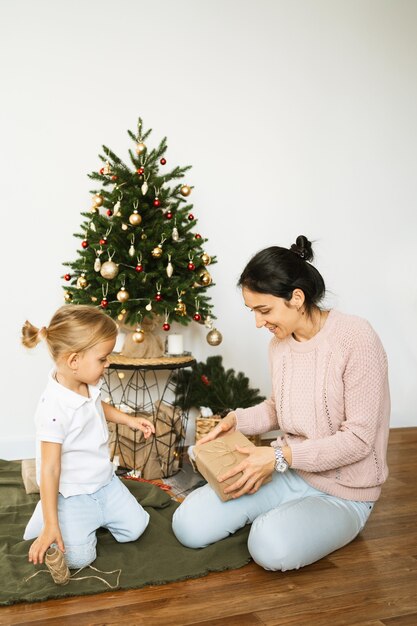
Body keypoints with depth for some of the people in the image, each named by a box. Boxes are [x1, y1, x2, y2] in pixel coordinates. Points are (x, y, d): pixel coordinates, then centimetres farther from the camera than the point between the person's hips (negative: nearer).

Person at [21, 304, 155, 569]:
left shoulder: (88, 385, -7)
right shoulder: (55, 408, -31)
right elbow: (50, 469, -26)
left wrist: (130, 420, 10)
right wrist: (51, 525, -23)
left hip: (104, 480, 7)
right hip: (71, 492, -7)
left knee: (135, 528, 3)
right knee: (78, 557, -14)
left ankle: (93, 514, 24)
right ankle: (46, 515, 10)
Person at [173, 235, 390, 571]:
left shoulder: (356, 338, -21)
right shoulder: (280, 342, 1)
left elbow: (358, 438, -21)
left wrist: (280, 455, -26)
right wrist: (236, 420, -4)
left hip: (341, 492, -5)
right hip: (287, 470, 5)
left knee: (273, 547, -33)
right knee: (189, 525, -11)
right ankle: (277, 516, 11)